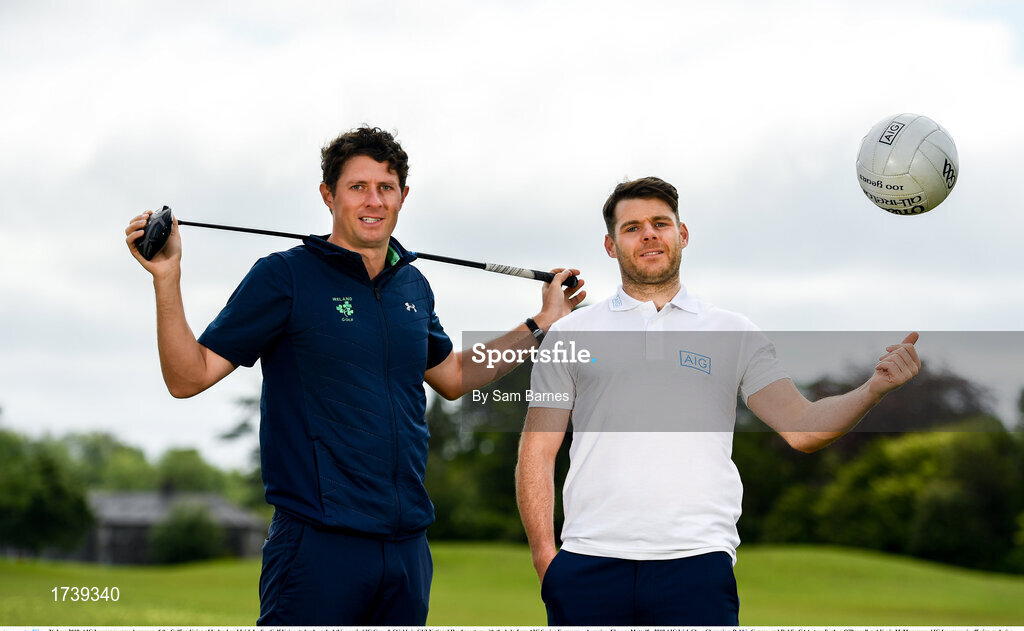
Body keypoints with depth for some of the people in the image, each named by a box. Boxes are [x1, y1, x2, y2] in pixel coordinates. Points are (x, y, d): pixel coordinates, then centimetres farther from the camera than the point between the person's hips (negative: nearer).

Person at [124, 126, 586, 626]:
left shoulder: (412, 286, 13)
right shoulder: (284, 277, -4)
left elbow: (452, 377, 31)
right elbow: (187, 377, -6)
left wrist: (542, 323, 32)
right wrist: (167, 277, -17)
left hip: (407, 546, 6)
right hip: (318, 542, -6)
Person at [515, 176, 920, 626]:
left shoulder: (735, 334, 13)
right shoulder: (571, 333, 12)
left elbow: (801, 428, 4)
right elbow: (537, 451, 10)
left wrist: (873, 389, -14)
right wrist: (544, 555, -1)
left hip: (697, 567, 0)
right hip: (589, 567, 0)